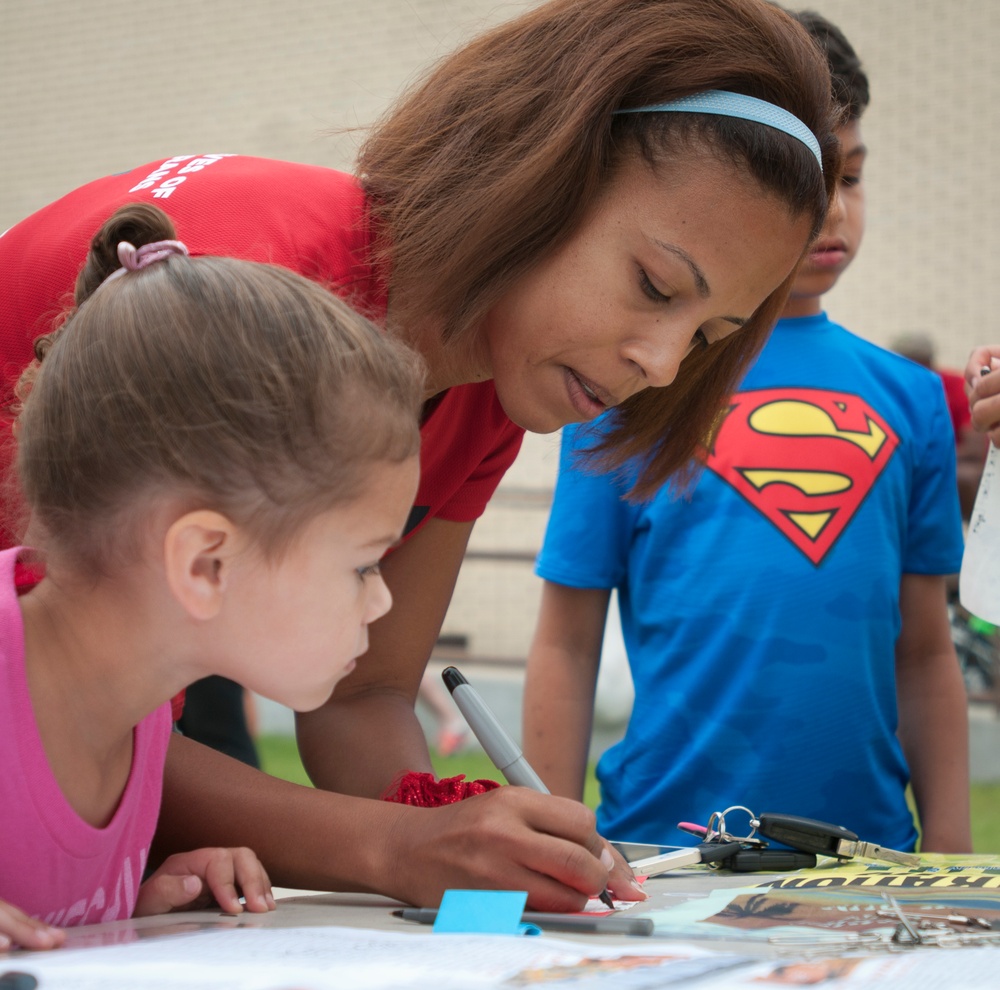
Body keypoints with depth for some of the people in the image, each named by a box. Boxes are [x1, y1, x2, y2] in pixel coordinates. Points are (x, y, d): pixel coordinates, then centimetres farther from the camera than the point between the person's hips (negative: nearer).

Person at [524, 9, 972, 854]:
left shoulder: (909, 398, 7)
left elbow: (925, 652, 10)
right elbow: (567, 646, 0)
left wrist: (951, 855, 7)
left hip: (868, 844, 3)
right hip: (666, 841, -3)